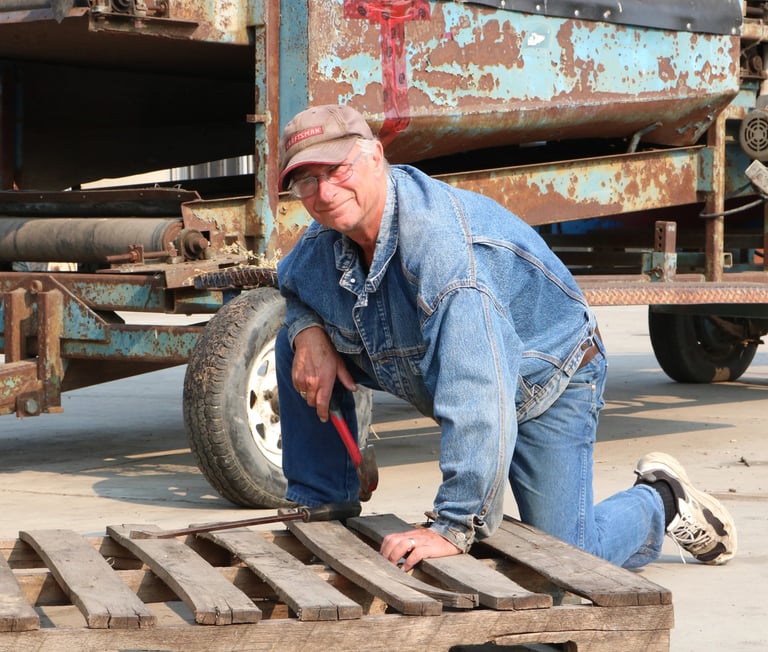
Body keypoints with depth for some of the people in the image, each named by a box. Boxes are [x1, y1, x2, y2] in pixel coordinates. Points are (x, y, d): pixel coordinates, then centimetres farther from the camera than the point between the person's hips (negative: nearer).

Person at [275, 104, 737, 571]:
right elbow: (290, 285, 13)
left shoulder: (439, 238, -39)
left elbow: (477, 398, -45)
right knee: (300, 343, -4)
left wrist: (453, 529, -48)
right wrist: (308, 332, -14)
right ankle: (319, 508, 8)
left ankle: (661, 501, 16)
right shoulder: (327, 239, -13)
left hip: (544, 380, -7)